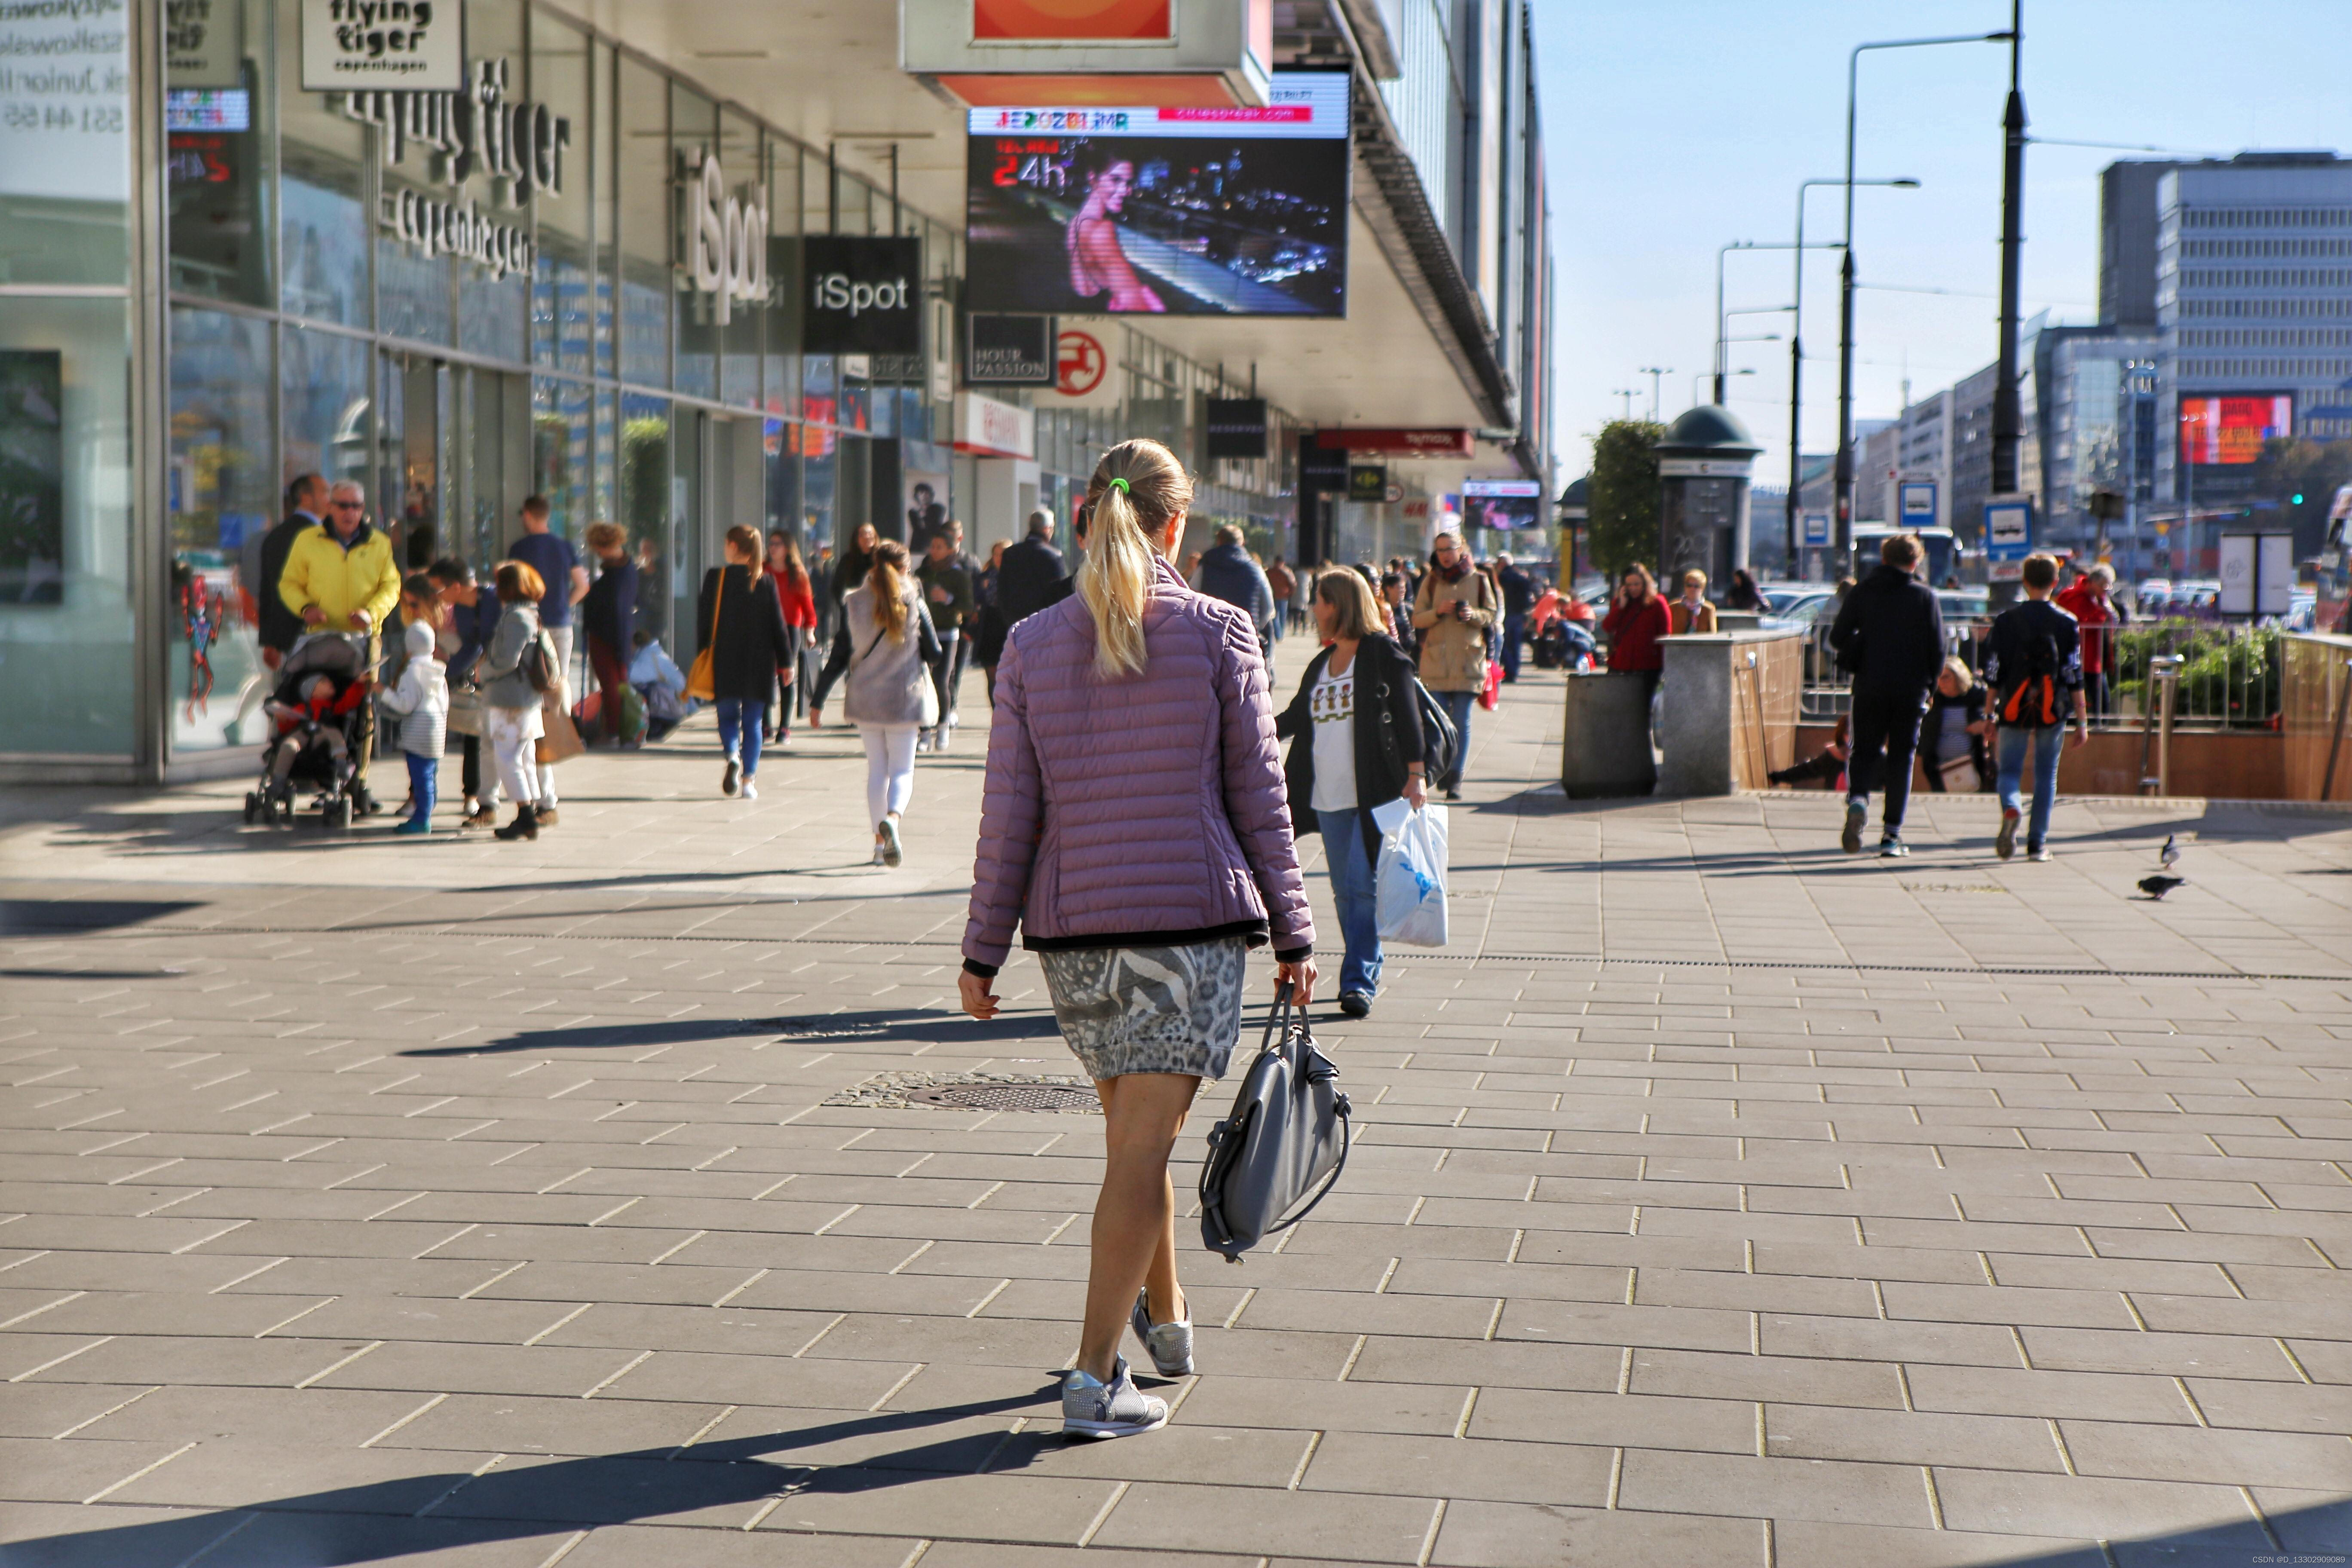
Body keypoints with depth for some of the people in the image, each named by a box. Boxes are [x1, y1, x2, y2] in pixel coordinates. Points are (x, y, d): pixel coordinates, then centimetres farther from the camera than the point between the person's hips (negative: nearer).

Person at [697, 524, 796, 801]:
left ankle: (733, 756, -16)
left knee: (728, 716, 13)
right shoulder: (766, 582, -2)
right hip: (759, 664, 1)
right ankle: (749, 780, 4)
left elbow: (704, 620, -2)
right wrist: (785, 662, 6)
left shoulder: (716, 577, -6)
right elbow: (778, 626, -1)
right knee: (752, 723, 9)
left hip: (725, 663, -1)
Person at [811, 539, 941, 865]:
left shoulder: (853, 604, -2)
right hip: (904, 699, -2)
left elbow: (838, 658, -2)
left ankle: (880, 841, 12)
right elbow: (934, 653, -3)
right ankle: (893, 817, -26)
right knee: (902, 770, 4)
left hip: (865, 700, 2)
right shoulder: (913, 603, -7)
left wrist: (818, 701, 5)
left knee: (876, 769, 14)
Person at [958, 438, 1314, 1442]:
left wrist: (984, 949, 7)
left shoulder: (1031, 646, 2)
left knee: (1133, 1129, 21)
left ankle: (1165, 1316, 37)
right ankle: (1095, 1379, -6)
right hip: (1194, 919, -3)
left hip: (1074, 927, 3)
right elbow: (1260, 800, -2)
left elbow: (1009, 816, 1)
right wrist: (1292, 936, 4)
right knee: (1142, 1146, -2)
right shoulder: (1218, 633, -4)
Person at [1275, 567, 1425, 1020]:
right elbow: (1296, 717, 25)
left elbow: (1406, 716, -7)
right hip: (1329, 795, 7)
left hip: (1374, 792, -7)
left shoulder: (1384, 655, -3)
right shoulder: (1321, 664, 18)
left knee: (1363, 887, -11)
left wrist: (1415, 776, -13)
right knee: (1345, 892, 7)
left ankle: (1360, 981, -10)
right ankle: (1363, 977, 16)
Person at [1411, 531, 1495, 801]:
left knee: (1462, 723, -4)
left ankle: (1455, 779, -1)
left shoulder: (1478, 580, 6)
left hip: (1468, 661, -1)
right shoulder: (1431, 581, 9)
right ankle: (1444, 770, 17)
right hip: (1436, 661, 1)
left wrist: (1474, 615, -11)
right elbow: (1417, 619, 6)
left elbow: (1492, 615, 9)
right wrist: (1438, 611, -13)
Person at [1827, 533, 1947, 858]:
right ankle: (1892, 835, 3)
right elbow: (1938, 648, -2)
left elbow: (1837, 638, 2)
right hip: (1911, 690, -1)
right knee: (1901, 758, 6)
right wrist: (1930, 683, 13)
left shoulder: (1862, 592, 3)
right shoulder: (1925, 596, -1)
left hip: (1870, 687, 1)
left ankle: (1858, 798, -21)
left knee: (1866, 751, 11)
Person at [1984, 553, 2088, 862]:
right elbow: (2075, 677, -1)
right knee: (2046, 775, 11)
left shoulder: (2006, 620, 0)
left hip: (2014, 709, 0)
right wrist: (2081, 722, 4)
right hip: (2052, 711, 0)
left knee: (2009, 770, 8)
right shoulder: (2068, 624, 0)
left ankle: (2010, 808, -25)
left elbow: (1993, 673, 1)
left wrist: (1990, 714, 9)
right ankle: (2038, 843, 10)